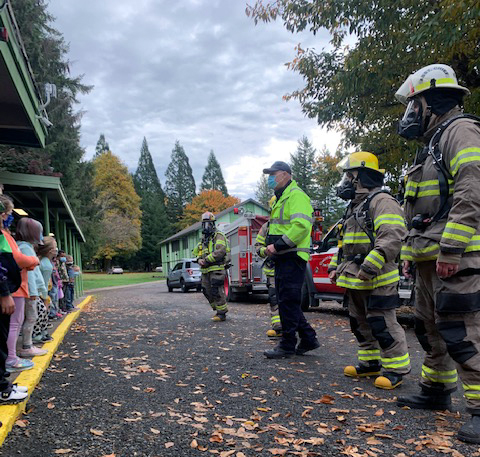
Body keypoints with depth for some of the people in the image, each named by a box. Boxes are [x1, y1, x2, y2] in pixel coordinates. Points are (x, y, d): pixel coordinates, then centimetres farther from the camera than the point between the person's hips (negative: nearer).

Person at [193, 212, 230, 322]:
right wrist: (199, 259, -3)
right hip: (205, 271, 8)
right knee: (207, 292, 10)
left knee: (217, 292, -9)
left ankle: (222, 314, -1)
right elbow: (197, 252, 20)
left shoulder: (218, 236, -5)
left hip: (216, 269, -8)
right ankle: (217, 310, 22)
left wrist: (206, 260, -18)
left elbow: (220, 252, -18)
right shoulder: (203, 238, 20)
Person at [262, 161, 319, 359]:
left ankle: (287, 345, 4)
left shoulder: (296, 196, -10)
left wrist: (278, 245, -23)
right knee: (285, 301, 13)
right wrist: (272, 246, 12)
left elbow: (301, 225, -23)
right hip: (282, 259, 11)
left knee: (288, 301, -5)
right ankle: (308, 339, 21)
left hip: (292, 257, -11)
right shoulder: (280, 199, 23)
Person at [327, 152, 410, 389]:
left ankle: (396, 368, 7)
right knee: (360, 323, 16)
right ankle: (370, 362, 28)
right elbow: (344, 242, 26)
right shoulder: (354, 207, 20)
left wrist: (369, 267, -29)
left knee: (382, 325, -5)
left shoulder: (381, 201, -12)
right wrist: (335, 267, 18)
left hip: (376, 280, -10)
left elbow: (392, 238, -24)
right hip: (354, 280, 10)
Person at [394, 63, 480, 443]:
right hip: (430, 258, 10)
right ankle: (436, 391, 29)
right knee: (431, 328, 16)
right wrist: (410, 251, 21)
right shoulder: (432, 145, 24)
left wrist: (450, 249, -25)